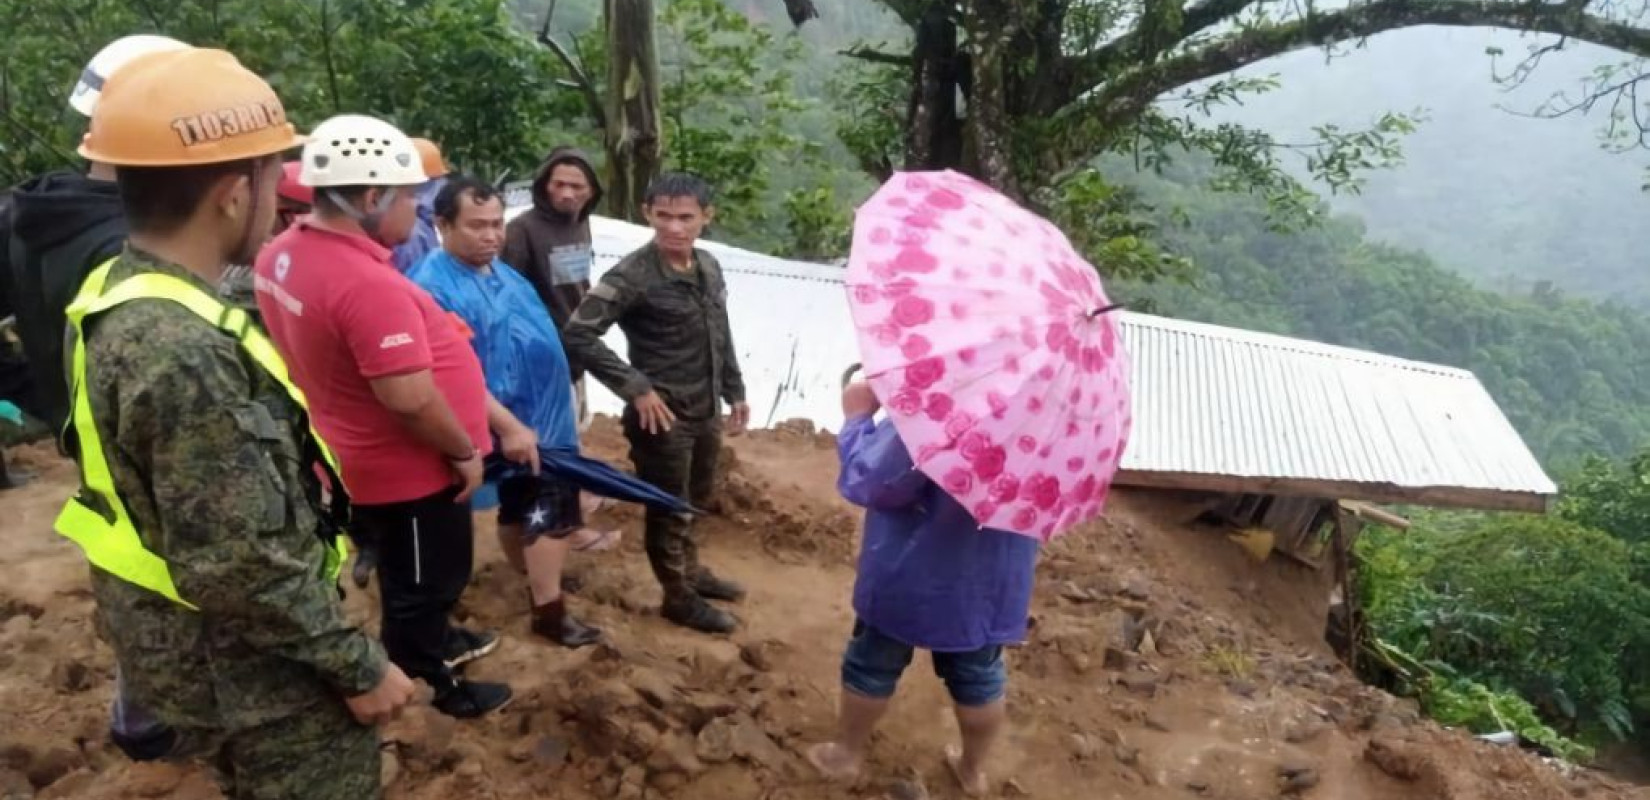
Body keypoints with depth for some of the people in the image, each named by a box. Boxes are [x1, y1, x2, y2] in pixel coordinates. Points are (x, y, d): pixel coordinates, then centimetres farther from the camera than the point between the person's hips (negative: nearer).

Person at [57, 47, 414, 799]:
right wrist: (357, 666, -19)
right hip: (239, 661, -9)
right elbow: (242, 564, -30)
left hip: (182, 634, 9)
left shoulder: (119, 293, 0)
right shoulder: (183, 352, -32)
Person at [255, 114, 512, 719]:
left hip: (360, 456, 9)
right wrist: (465, 451, -17)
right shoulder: (369, 284, -33)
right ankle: (429, 691, 34)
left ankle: (436, 641, 51)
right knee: (425, 582, 14)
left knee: (410, 575, 29)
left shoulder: (282, 255, -3)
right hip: (407, 468, -9)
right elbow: (410, 398, -32)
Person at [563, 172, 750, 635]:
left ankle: (692, 572, 45)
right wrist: (636, 388, -23)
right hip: (663, 415, -7)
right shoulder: (633, 276, -19)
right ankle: (679, 597, 28)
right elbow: (577, 335, -24)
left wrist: (735, 392, 16)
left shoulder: (709, 267, 3)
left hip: (706, 411, 7)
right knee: (668, 510, 10)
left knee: (696, 501, 24)